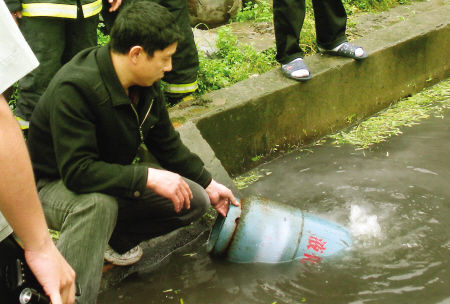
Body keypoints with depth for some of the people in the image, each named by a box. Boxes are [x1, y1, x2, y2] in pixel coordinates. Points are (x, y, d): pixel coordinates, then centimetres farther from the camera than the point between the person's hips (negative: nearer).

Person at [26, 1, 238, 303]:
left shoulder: (146, 85, -6)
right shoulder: (74, 89, -32)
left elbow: (167, 143, 9)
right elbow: (77, 171, -36)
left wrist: (209, 184, 11)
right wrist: (148, 177, -37)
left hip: (114, 177, 8)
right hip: (55, 186, -8)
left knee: (195, 201, -3)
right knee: (99, 203, -42)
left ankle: (115, 237, 15)